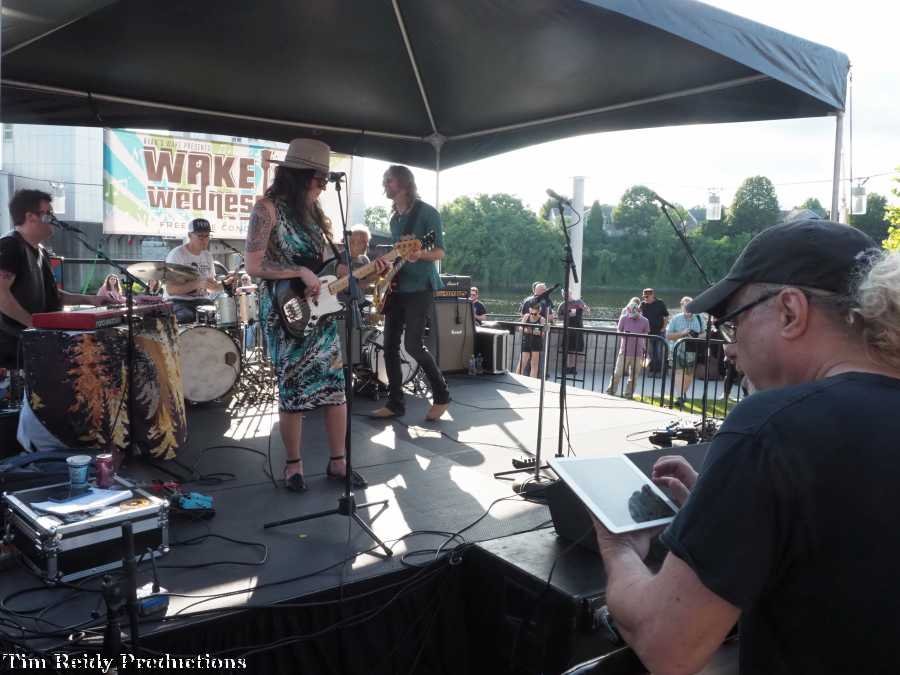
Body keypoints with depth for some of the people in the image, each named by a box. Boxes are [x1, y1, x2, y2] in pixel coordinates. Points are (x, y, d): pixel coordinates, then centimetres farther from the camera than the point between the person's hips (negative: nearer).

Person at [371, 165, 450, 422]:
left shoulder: (427, 212, -7)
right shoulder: (395, 218, 17)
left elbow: (440, 252, -10)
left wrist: (418, 254, -29)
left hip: (420, 287, -8)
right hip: (396, 287, 8)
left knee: (413, 344, -13)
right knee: (390, 345, 2)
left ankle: (442, 396, 4)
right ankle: (395, 402, 9)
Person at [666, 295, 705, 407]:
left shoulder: (699, 318, 4)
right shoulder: (676, 319, -3)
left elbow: (704, 334, 15)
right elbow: (668, 336, -4)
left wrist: (697, 337, -8)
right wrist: (682, 334, -18)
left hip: (692, 351, 3)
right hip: (678, 349, -3)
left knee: (689, 373, 14)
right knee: (679, 371, -17)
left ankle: (684, 393, 35)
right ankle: (680, 396, -22)